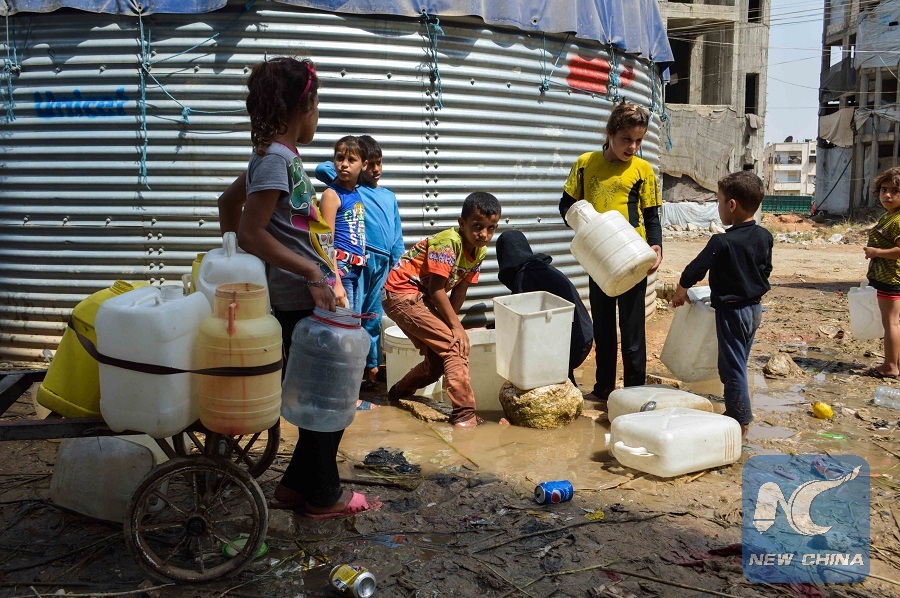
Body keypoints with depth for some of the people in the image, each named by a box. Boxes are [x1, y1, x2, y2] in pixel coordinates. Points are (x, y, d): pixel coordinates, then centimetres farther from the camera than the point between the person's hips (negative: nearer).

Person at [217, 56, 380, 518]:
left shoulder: (275, 155, 13)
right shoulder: (277, 158, -15)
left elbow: (229, 202, 24)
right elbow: (251, 232, -21)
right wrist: (313, 273, -21)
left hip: (308, 297, 10)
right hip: (301, 300, -10)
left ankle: (296, 486, 27)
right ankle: (324, 497, 19)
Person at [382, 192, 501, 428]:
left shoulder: (480, 251, 2)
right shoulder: (448, 243, -24)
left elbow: (460, 289, 4)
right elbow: (436, 289, -24)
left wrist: (449, 323, -4)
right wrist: (455, 326, -20)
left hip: (421, 299, 9)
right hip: (402, 295, -9)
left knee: (438, 359, 12)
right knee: (457, 344, -17)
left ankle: (399, 393, 35)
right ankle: (464, 412, -14)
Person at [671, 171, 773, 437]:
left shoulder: (722, 242, -22)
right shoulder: (764, 237, 0)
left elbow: (696, 269, -12)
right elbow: (766, 270, 13)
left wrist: (680, 291, 5)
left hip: (731, 311, -8)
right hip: (754, 308, 8)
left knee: (732, 367, 3)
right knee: (737, 363, 19)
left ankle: (740, 419, 10)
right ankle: (735, 412, 27)